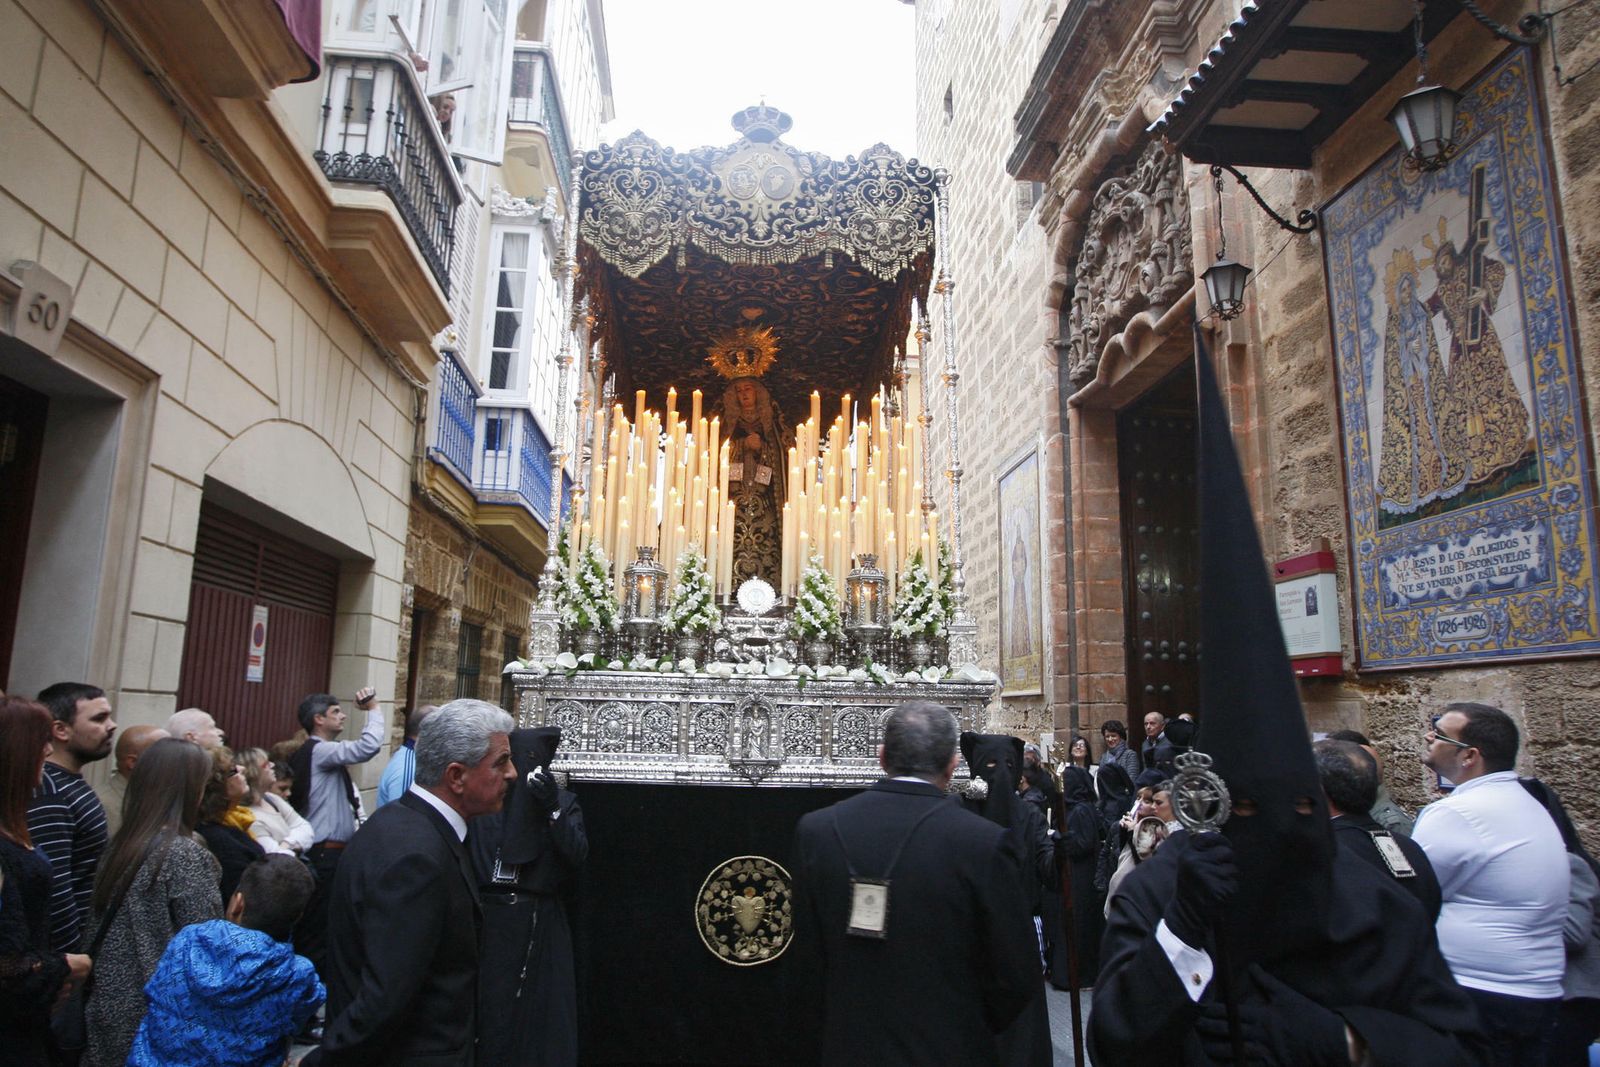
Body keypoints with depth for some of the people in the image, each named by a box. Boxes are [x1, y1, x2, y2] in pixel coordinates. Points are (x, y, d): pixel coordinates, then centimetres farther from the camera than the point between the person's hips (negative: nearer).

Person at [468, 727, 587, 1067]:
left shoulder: (565, 802, 0)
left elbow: (578, 855, -15)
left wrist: (552, 809, -25)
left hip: (541, 925, 0)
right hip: (490, 920, 0)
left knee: (540, 1012, 7)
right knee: (487, 1010, 9)